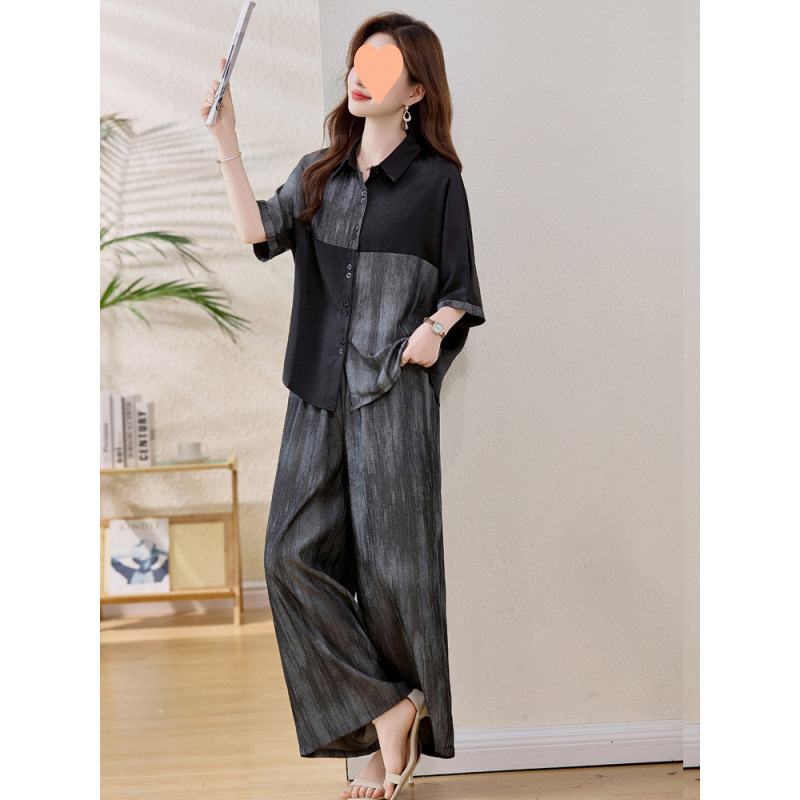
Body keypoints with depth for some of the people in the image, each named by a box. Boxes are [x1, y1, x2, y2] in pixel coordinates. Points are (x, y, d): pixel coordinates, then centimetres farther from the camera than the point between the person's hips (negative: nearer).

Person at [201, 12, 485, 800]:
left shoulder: (437, 180, 3)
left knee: (391, 564, -1)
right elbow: (258, 229, -2)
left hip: (395, 391, -4)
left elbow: (460, 292, 6)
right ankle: (384, 711, 9)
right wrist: (225, 139, -8)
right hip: (319, 394, 5)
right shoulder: (318, 172, 15)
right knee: (293, 553, -3)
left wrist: (435, 328, -14)